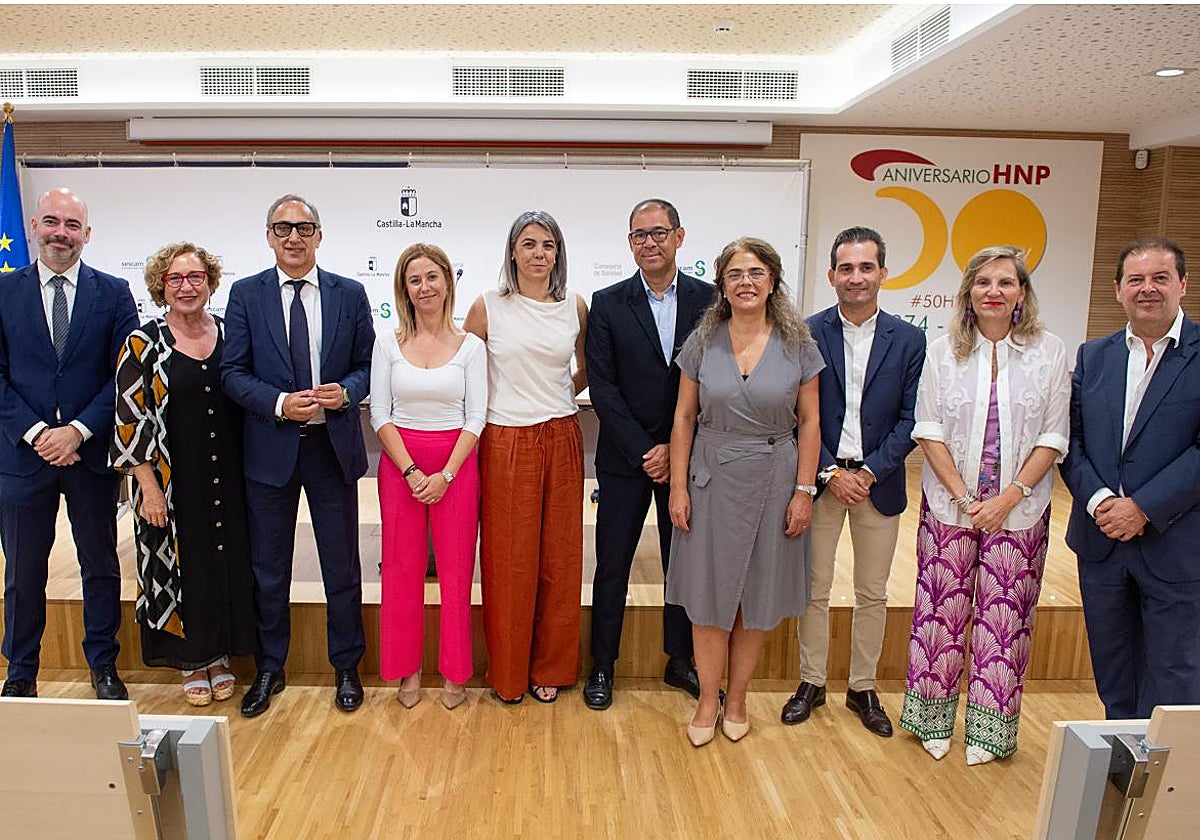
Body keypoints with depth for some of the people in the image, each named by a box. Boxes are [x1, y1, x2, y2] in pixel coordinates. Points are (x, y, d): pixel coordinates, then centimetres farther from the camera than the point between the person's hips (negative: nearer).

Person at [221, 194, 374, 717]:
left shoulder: (350, 295, 3)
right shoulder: (246, 294, 2)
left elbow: (367, 364, 5)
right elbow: (232, 372, -2)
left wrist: (346, 392, -16)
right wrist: (280, 404, -18)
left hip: (334, 444, 0)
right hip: (270, 448, 0)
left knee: (342, 567, 10)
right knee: (268, 569, 13)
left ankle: (346, 668, 28)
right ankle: (269, 669, 32)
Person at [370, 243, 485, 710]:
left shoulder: (470, 346, 0)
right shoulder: (388, 342, 2)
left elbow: (476, 418, -3)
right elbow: (379, 414, -1)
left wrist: (446, 473, -12)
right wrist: (411, 471, -10)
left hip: (456, 463, -1)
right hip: (399, 463, 1)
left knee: (456, 568, 4)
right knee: (403, 567, 8)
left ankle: (455, 672, 21)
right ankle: (407, 669, 25)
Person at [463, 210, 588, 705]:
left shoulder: (575, 306, 5)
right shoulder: (488, 307, -3)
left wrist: (556, 399, 12)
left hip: (561, 441, 3)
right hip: (505, 443, -2)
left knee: (559, 557, 10)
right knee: (508, 559, 6)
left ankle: (551, 667, 27)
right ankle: (507, 671, 24)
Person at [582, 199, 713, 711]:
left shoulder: (709, 300, 0)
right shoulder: (608, 304, -1)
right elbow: (602, 386, -6)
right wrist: (645, 450, -12)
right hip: (625, 459, -1)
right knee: (612, 566, 7)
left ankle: (680, 660, 32)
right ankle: (602, 666, 25)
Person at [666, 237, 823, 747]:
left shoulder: (798, 345, -1)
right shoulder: (703, 342, -1)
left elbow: (809, 422, 1)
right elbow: (684, 418, 1)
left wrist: (804, 491, -4)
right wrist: (678, 488, -3)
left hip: (772, 481, 0)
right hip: (711, 479, 0)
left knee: (757, 598, 10)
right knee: (709, 595, 6)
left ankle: (736, 699, 30)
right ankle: (707, 703, 24)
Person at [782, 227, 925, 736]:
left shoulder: (908, 339, 1)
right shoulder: (808, 335, -4)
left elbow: (910, 418, -1)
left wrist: (870, 471, -11)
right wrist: (831, 473, -11)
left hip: (878, 480, 2)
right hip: (820, 478, -1)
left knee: (872, 594, 12)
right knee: (814, 588, 8)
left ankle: (863, 688, 29)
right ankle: (811, 682, 26)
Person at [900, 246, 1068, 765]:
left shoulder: (1050, 352, 1)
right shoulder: (943, 351, 1)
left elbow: (1053, 437, -2)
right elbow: (928, 429, -2)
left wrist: (1009, 498, -12)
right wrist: (964, 496, -11)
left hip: (1019, 508, 0)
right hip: (949, 504, 0)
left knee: (1004, 616, 7)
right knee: (943, 610, 6)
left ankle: (988, 729, 22)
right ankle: (933, 719, 23)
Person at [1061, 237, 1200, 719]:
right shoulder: (1093, 356, 7)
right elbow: (1070, 439, 3)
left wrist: (1143, 508, -17)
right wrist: (1096, 499, -12)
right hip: (1101, 540, 4)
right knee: (1112, 675, 18)